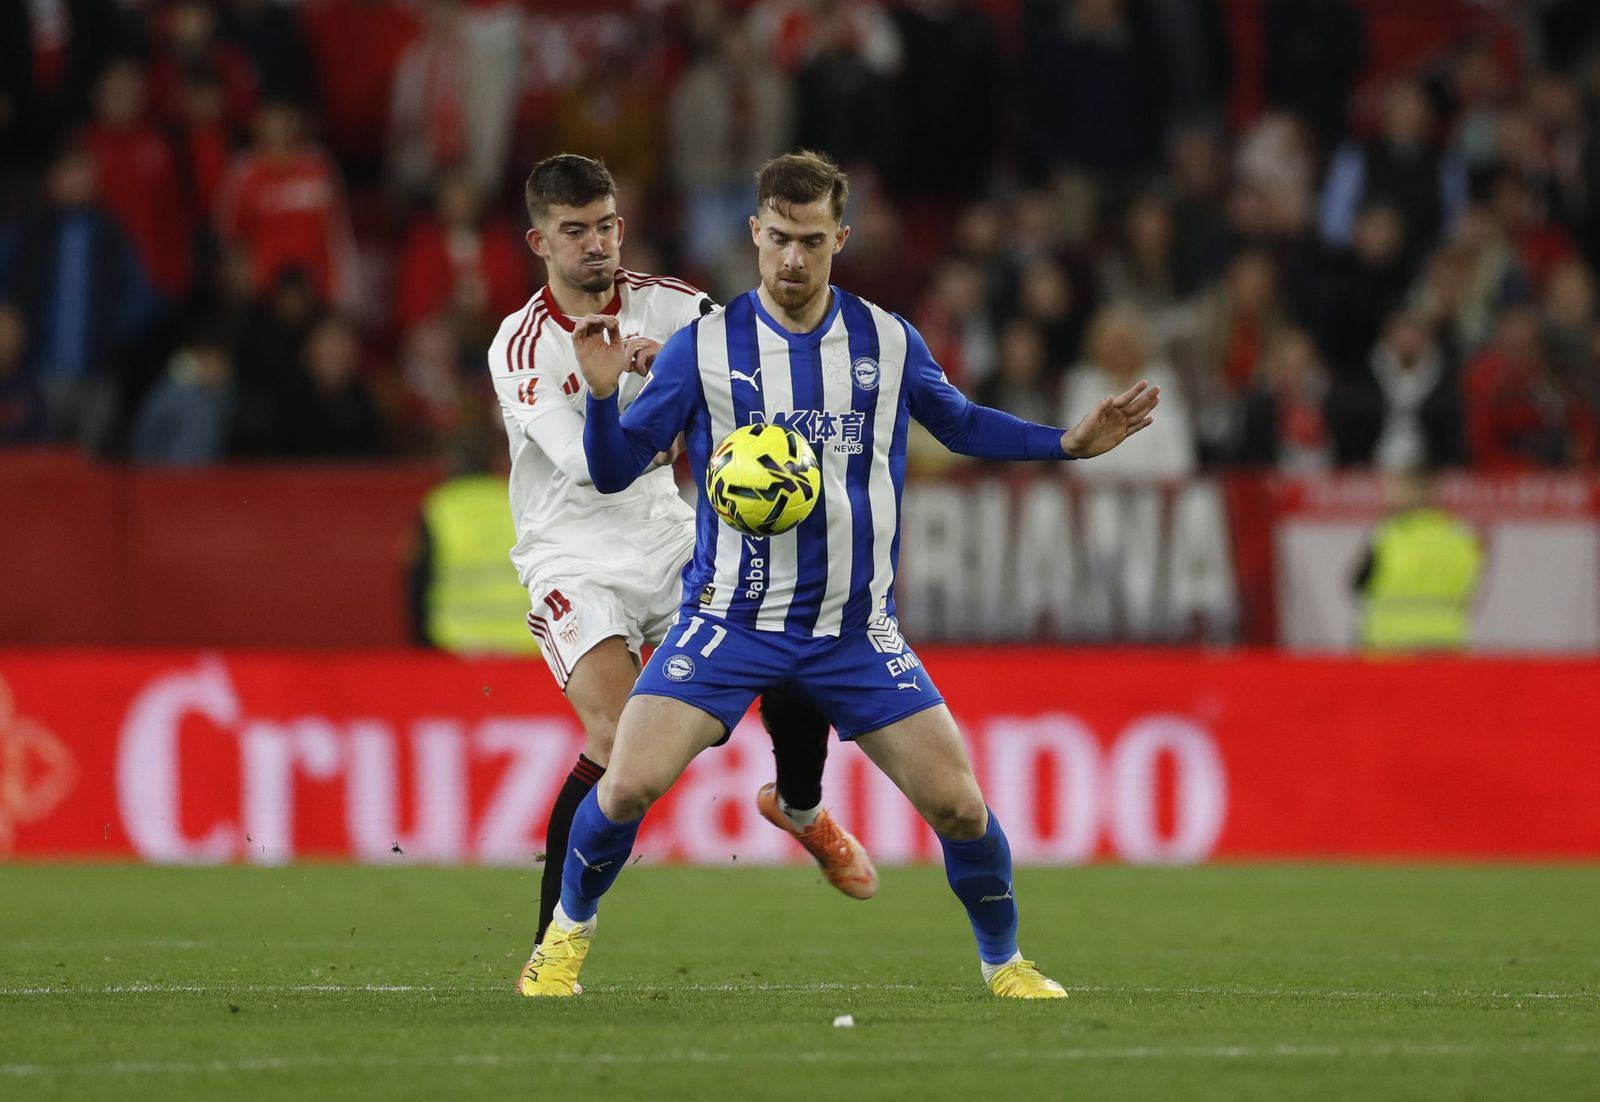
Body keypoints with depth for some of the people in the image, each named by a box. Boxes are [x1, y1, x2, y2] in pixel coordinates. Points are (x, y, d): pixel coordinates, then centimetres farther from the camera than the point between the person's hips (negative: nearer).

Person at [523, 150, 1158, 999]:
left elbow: (960, 424, 20)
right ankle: (568, 935, 10)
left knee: (956, 802, -6)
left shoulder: (887, 342, 3)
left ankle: (1004, 961, 19)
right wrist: (603, 395, -22)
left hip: (856, 630, 2)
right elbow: (615, 470, -2)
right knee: (629, 784, -18)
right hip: (730, 618, -2)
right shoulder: (705, 346, -3)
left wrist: (1069, 444, 8)